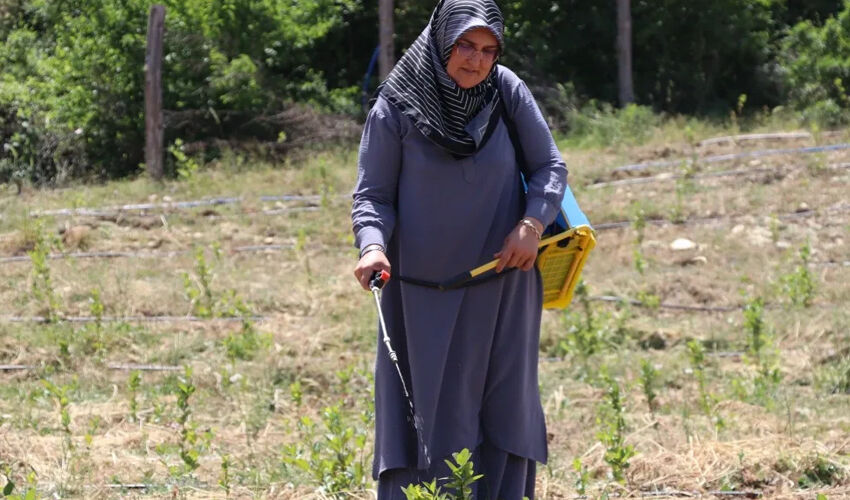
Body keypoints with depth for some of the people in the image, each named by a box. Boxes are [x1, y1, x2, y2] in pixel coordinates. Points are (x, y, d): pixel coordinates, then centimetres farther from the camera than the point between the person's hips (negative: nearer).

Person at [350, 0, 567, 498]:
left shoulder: (509, 92, -4)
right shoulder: (396, 107, -9)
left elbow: (550, 167, 4)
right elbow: (373, 194, -5)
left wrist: (532, 223, -14)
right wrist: (373, 245, -24)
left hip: (501, 284, 2)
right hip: (426, 293, -2)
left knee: (501, 404, 6)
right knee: (426, 406, -2)